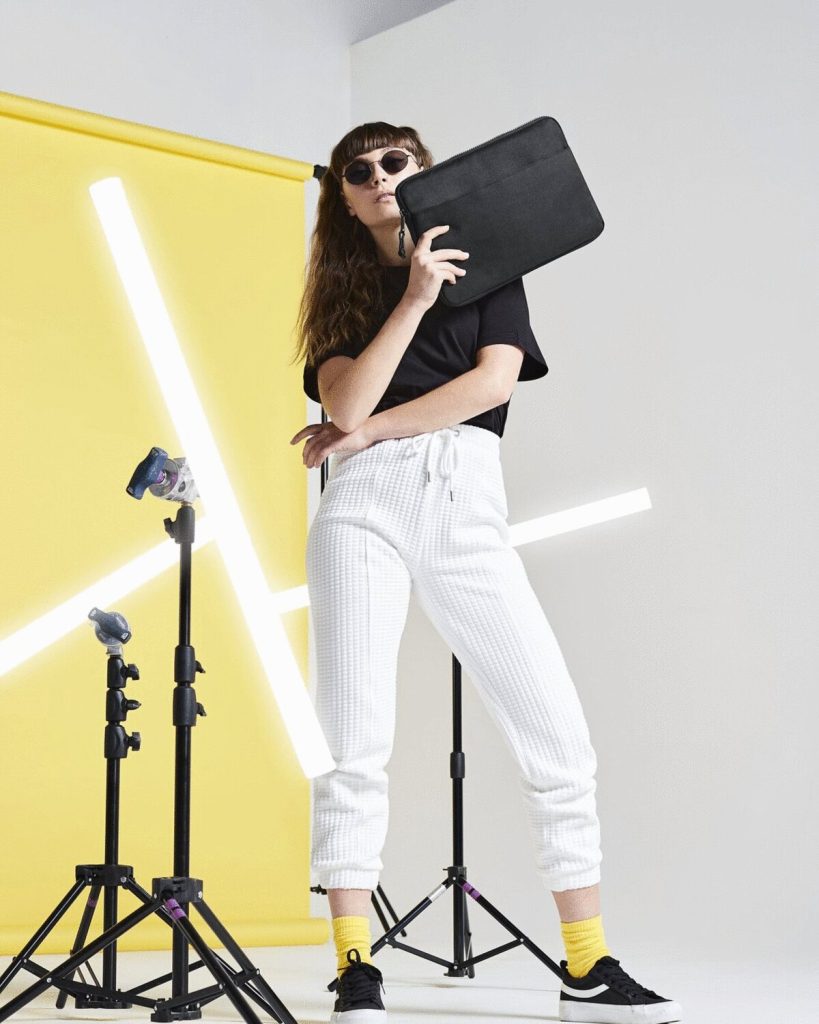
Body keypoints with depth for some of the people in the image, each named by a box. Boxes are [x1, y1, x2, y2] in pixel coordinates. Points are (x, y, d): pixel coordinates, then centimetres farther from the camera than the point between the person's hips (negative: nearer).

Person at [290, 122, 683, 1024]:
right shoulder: (342, 294, 17)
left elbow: (493, 382, -2)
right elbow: (345, 404, -1)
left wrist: (364, 433, -2)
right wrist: (413, 300, -9)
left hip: (468, 510, 0)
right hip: (366, 508, 0)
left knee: (559, 737, -7)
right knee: (356, 742, -10)